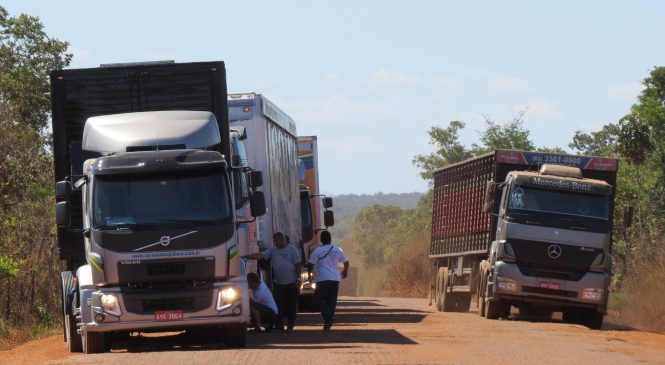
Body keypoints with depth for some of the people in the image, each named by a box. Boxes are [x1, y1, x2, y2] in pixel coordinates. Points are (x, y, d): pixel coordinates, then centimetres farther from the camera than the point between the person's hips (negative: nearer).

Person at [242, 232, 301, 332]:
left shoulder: (292, 249, -1)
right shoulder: (272, 250, 9)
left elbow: (298, 265, -3)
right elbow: (260, 255, 2)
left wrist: (298, 279, -9)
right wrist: (245, 257, -7)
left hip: (291, 282, -3)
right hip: (278, 283, 3)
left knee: (292, 306, 0)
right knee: (279, 306, 0)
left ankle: (290, 326, 7)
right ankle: (279, 326, 6)